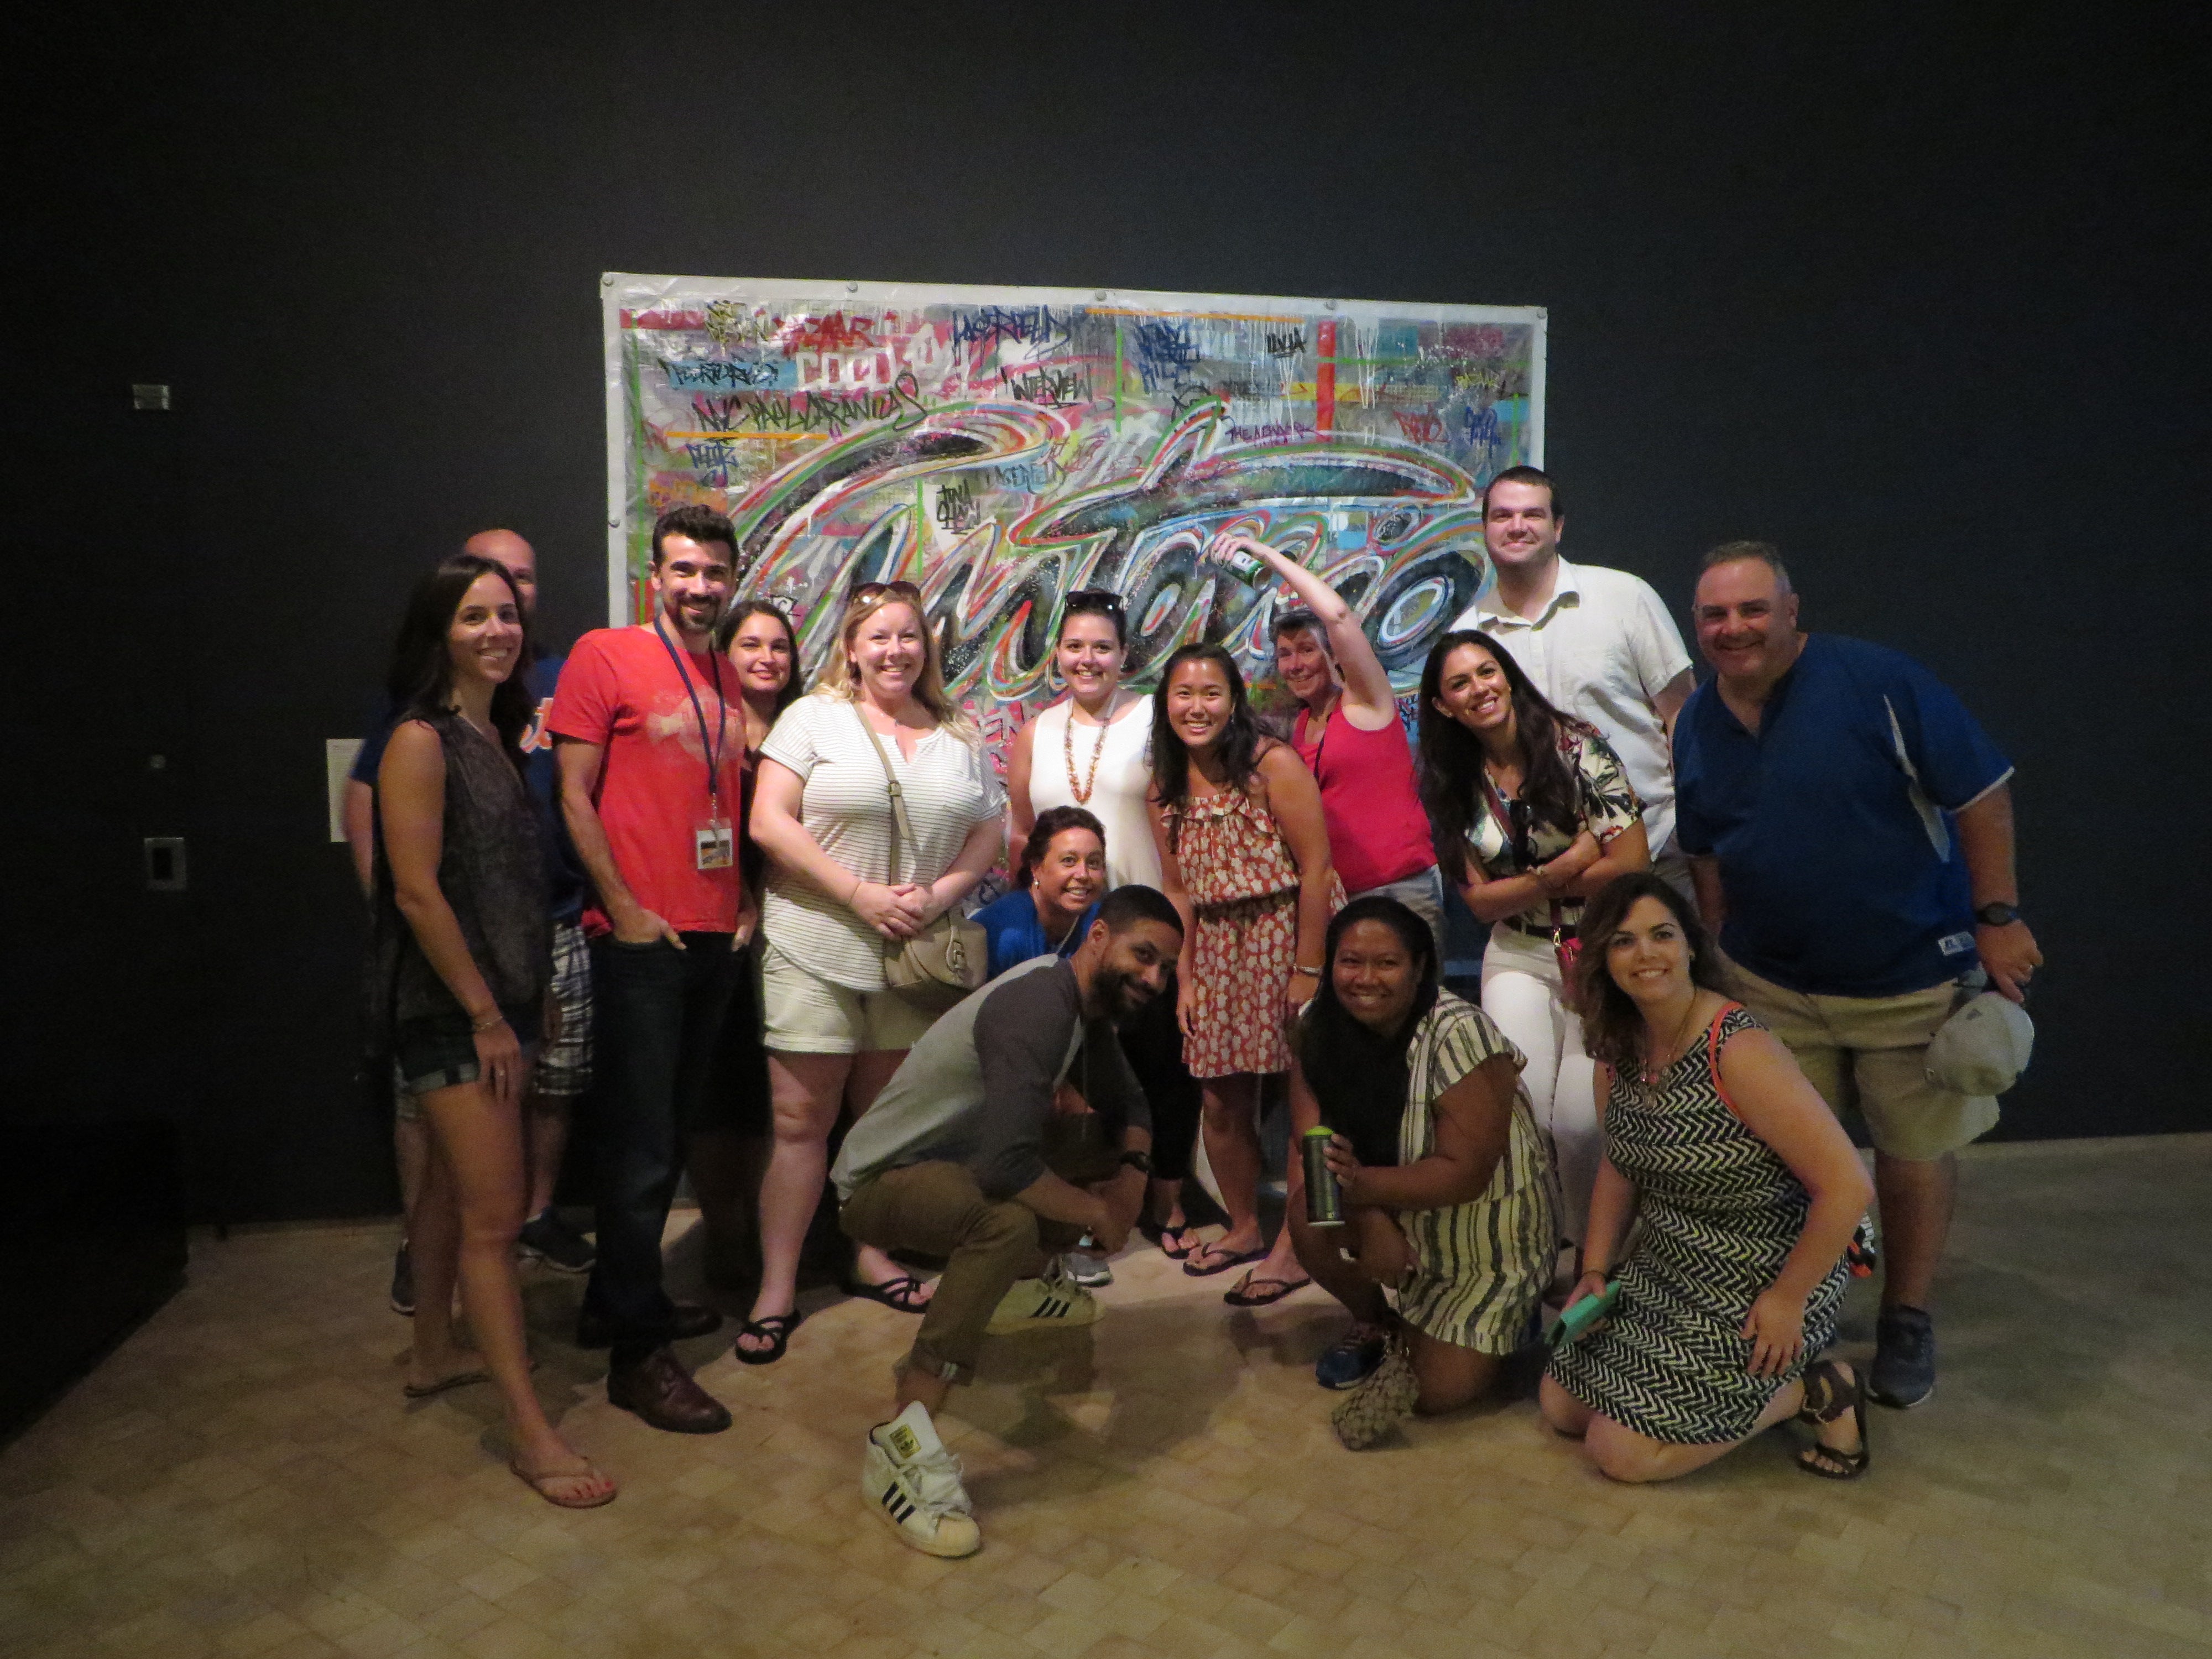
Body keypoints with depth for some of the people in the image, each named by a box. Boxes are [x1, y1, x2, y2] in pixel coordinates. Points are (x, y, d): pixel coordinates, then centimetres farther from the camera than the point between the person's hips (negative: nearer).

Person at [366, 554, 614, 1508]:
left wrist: (532, 999, 15)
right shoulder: (421, 741, -13)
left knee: (452, 1185, 20)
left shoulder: (498, 736, 12)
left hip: (500, 998, 8)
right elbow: (416, 891, -18)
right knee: (494, 1213, -7)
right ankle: (530, 1432, 0)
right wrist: (485, 1015, -17)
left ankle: (434, 1356, 36)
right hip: (447, 1005, -8)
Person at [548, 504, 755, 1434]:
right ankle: (638, 1354, 8)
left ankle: (618, 1300, 31)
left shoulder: (730, 679, 14)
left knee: (674, 1130, 15)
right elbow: (574, 794, -8)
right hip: (641, 936, -6)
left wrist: (749, 903, 8)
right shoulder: (605, 656, -4)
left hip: (717, 937, 7)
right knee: (643, 1142, -2)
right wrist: (623, 907, -13)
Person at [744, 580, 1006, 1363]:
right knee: (800, 1120, 0)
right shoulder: (814, 717, -1)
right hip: (817, 951, -3)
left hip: (915, 957, 4)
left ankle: (872, 1258, 31)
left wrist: (940, 893, -9)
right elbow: (769, 822, -9)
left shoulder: (959, 735, 10)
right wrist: (862, 896, -16)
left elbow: (989, 830, 10)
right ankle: (776, 1290, 11)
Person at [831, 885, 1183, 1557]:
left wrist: (1130, 1175, -7)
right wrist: (1097, 1211, -22)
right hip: (880, 1180, -9)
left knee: (1110, 1142, 9)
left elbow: (1128, 1106, 14)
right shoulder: (1037, 1006, -29)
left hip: (956, 1159, 9)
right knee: (1011, 1220, -38)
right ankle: (900, 1448, -31)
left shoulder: (1090, 1000, 1)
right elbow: (1006, 1166, -40)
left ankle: (1023, 1284, 23)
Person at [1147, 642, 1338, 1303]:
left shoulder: (1273, 764, -12)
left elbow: (1315, 868, -14)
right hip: (1218, 950, 5)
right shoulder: (1165, 790, 5)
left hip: (1291, 935, -5)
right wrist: (1185, 977, 2)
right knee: (1222, 1100, 10)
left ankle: (1293, 1246, 14)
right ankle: (1244, 1227, 31)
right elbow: (1178, 889, 8)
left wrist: (1307, 970, -17)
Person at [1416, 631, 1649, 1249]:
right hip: (1518, 959, 3)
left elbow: (1632, 865, -16)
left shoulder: (1576, 746, -9)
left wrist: (1524, 887, -9)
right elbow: (1480, 900, 1)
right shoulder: (1453, 785, 3)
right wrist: (1565, 868, -14)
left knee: (1579, 1123, -12)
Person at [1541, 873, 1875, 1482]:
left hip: (1756, 1292, -8)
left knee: (1620, 1450, -8)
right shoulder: (1620, 1047, -2)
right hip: (1663, 1272, 8)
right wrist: (1595, 1270, 5)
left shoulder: (1738, 1050, -26)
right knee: (1561, 1407, 9)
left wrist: (1789, 1300, -19)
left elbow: (1848, 1186, -27)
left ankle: (1812, 1392, 6)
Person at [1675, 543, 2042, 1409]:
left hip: (1912, 975, -4)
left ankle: (1907, 1321, 31)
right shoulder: (1698, 724, 1)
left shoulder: (1878, 681, -16)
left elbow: (1983, 796, -12)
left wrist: (1997, 918, -14)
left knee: (1915, 1152, 10)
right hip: (1772, 985, 4)